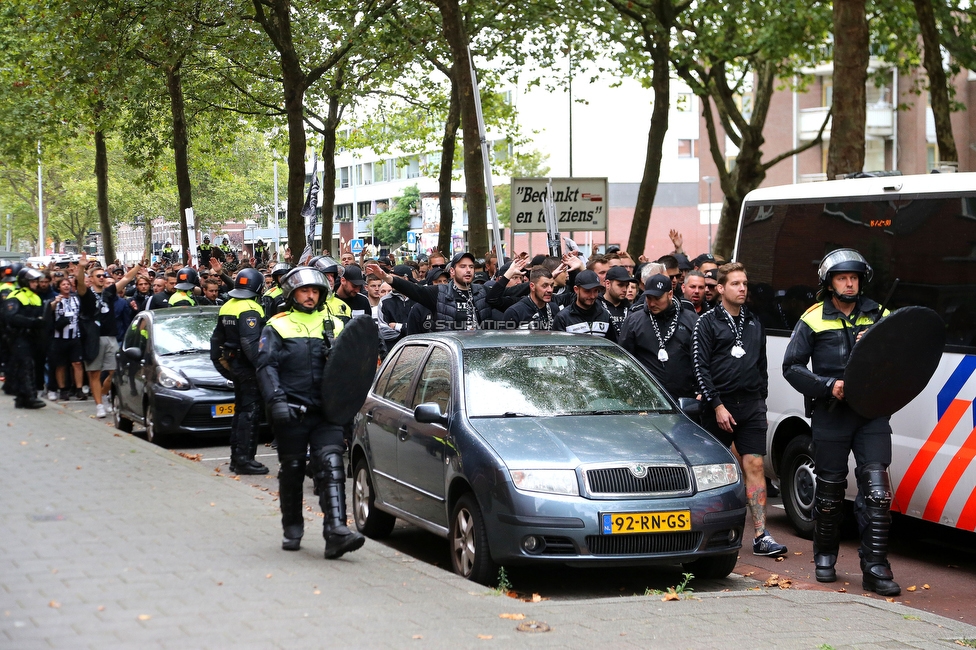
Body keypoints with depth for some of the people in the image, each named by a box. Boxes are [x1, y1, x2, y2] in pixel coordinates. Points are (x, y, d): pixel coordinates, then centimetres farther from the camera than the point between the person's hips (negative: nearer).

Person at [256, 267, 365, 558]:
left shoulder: (334, 326, 13)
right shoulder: (277, 327, 4)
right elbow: (266, 367, -5)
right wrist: (276, 400, -19)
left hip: (327, 411, 1)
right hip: (291, 413, -1)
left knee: (331, 467, -12)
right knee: (292, 471, 8)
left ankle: (336, 532, -20)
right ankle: (292, 531, 24)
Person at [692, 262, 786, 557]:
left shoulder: (754, 324, 15)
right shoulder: (707, 323, -1)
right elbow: (701, 368, -8)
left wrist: (761, 399, 13)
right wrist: (717, 405, -14)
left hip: (751, 405, 4)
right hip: (719, 405, -3)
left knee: (754, 467, -5)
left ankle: (761, 536, -10)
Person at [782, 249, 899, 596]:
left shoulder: (878, 316, 12)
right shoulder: (813, 320, 5)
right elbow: (792, 366, 2)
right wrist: (828, 385, -11)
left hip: (872, 413, 1)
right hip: (831, 414, -1)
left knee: (876, 488, -10)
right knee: (830, 489, 8)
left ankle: (875, 567, -9)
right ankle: (825, 557, 27)